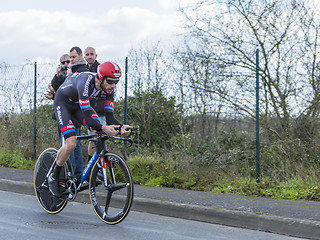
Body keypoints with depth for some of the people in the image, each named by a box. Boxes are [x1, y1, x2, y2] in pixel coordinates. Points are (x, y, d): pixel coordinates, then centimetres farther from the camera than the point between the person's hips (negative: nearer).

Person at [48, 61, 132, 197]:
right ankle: (53, 177, 0)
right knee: (71, 143, -21)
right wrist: (103, 128, -57)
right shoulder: (85, 83, -40)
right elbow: (87, 116, -41)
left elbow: (109, 116, -21)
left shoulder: (109, 87, -21)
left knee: (98, 133, -18)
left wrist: (121, 127, -41)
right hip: (63, 103, -6)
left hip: (81, 103, 6)